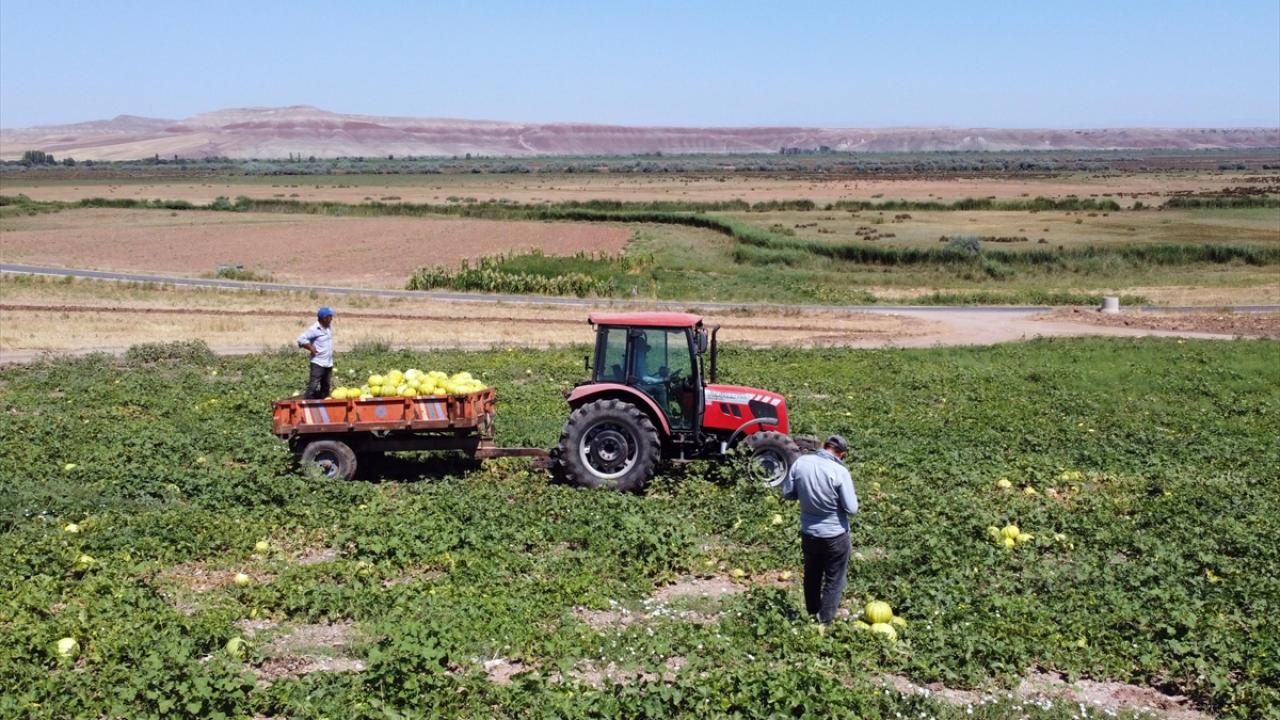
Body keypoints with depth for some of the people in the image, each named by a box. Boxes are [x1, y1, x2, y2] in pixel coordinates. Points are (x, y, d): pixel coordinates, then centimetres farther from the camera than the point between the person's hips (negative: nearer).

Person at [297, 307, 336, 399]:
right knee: (313, 386, -13)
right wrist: (311, 348, -16)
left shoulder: (329, 326, 8)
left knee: (325, 387, 15)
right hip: (318, 363, -8)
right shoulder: (314, 329, -14)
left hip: (329, 363, 8)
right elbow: (301, 339, -17)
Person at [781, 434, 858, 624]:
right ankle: (825, 622, 19)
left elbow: (787, 493, 1)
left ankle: (811, 615, 38)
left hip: (808, 533, 5)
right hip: (835, 535, -4)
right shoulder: (839, 471, -23)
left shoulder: (800, 462, -10)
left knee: (811, 577, 23)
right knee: (834, 580, 13)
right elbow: (851, 508, -17)